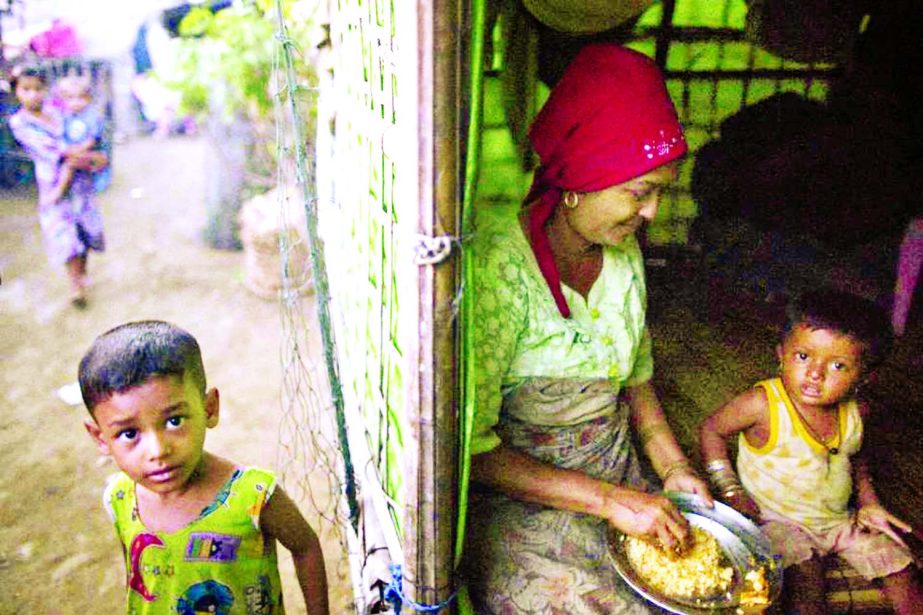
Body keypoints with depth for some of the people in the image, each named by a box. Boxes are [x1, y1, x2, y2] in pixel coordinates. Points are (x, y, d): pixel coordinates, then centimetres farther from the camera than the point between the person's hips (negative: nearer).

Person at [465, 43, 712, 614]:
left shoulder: (625, 253, 1)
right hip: (517, 499, -6)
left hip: (621, 486, 6)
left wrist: (675, 467, 0)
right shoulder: (499, 265, -23)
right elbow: (468, 443, -24)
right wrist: (607, 499, -24)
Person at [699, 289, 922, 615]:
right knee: (805, 578, -26)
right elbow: (711, 429, -13)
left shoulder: (856, 411, -9)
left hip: (840, 518, 5)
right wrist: (729, 490, -16)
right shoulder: (763, 405, -27)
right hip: (779, 520, -5)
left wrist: (869, 502, 2)